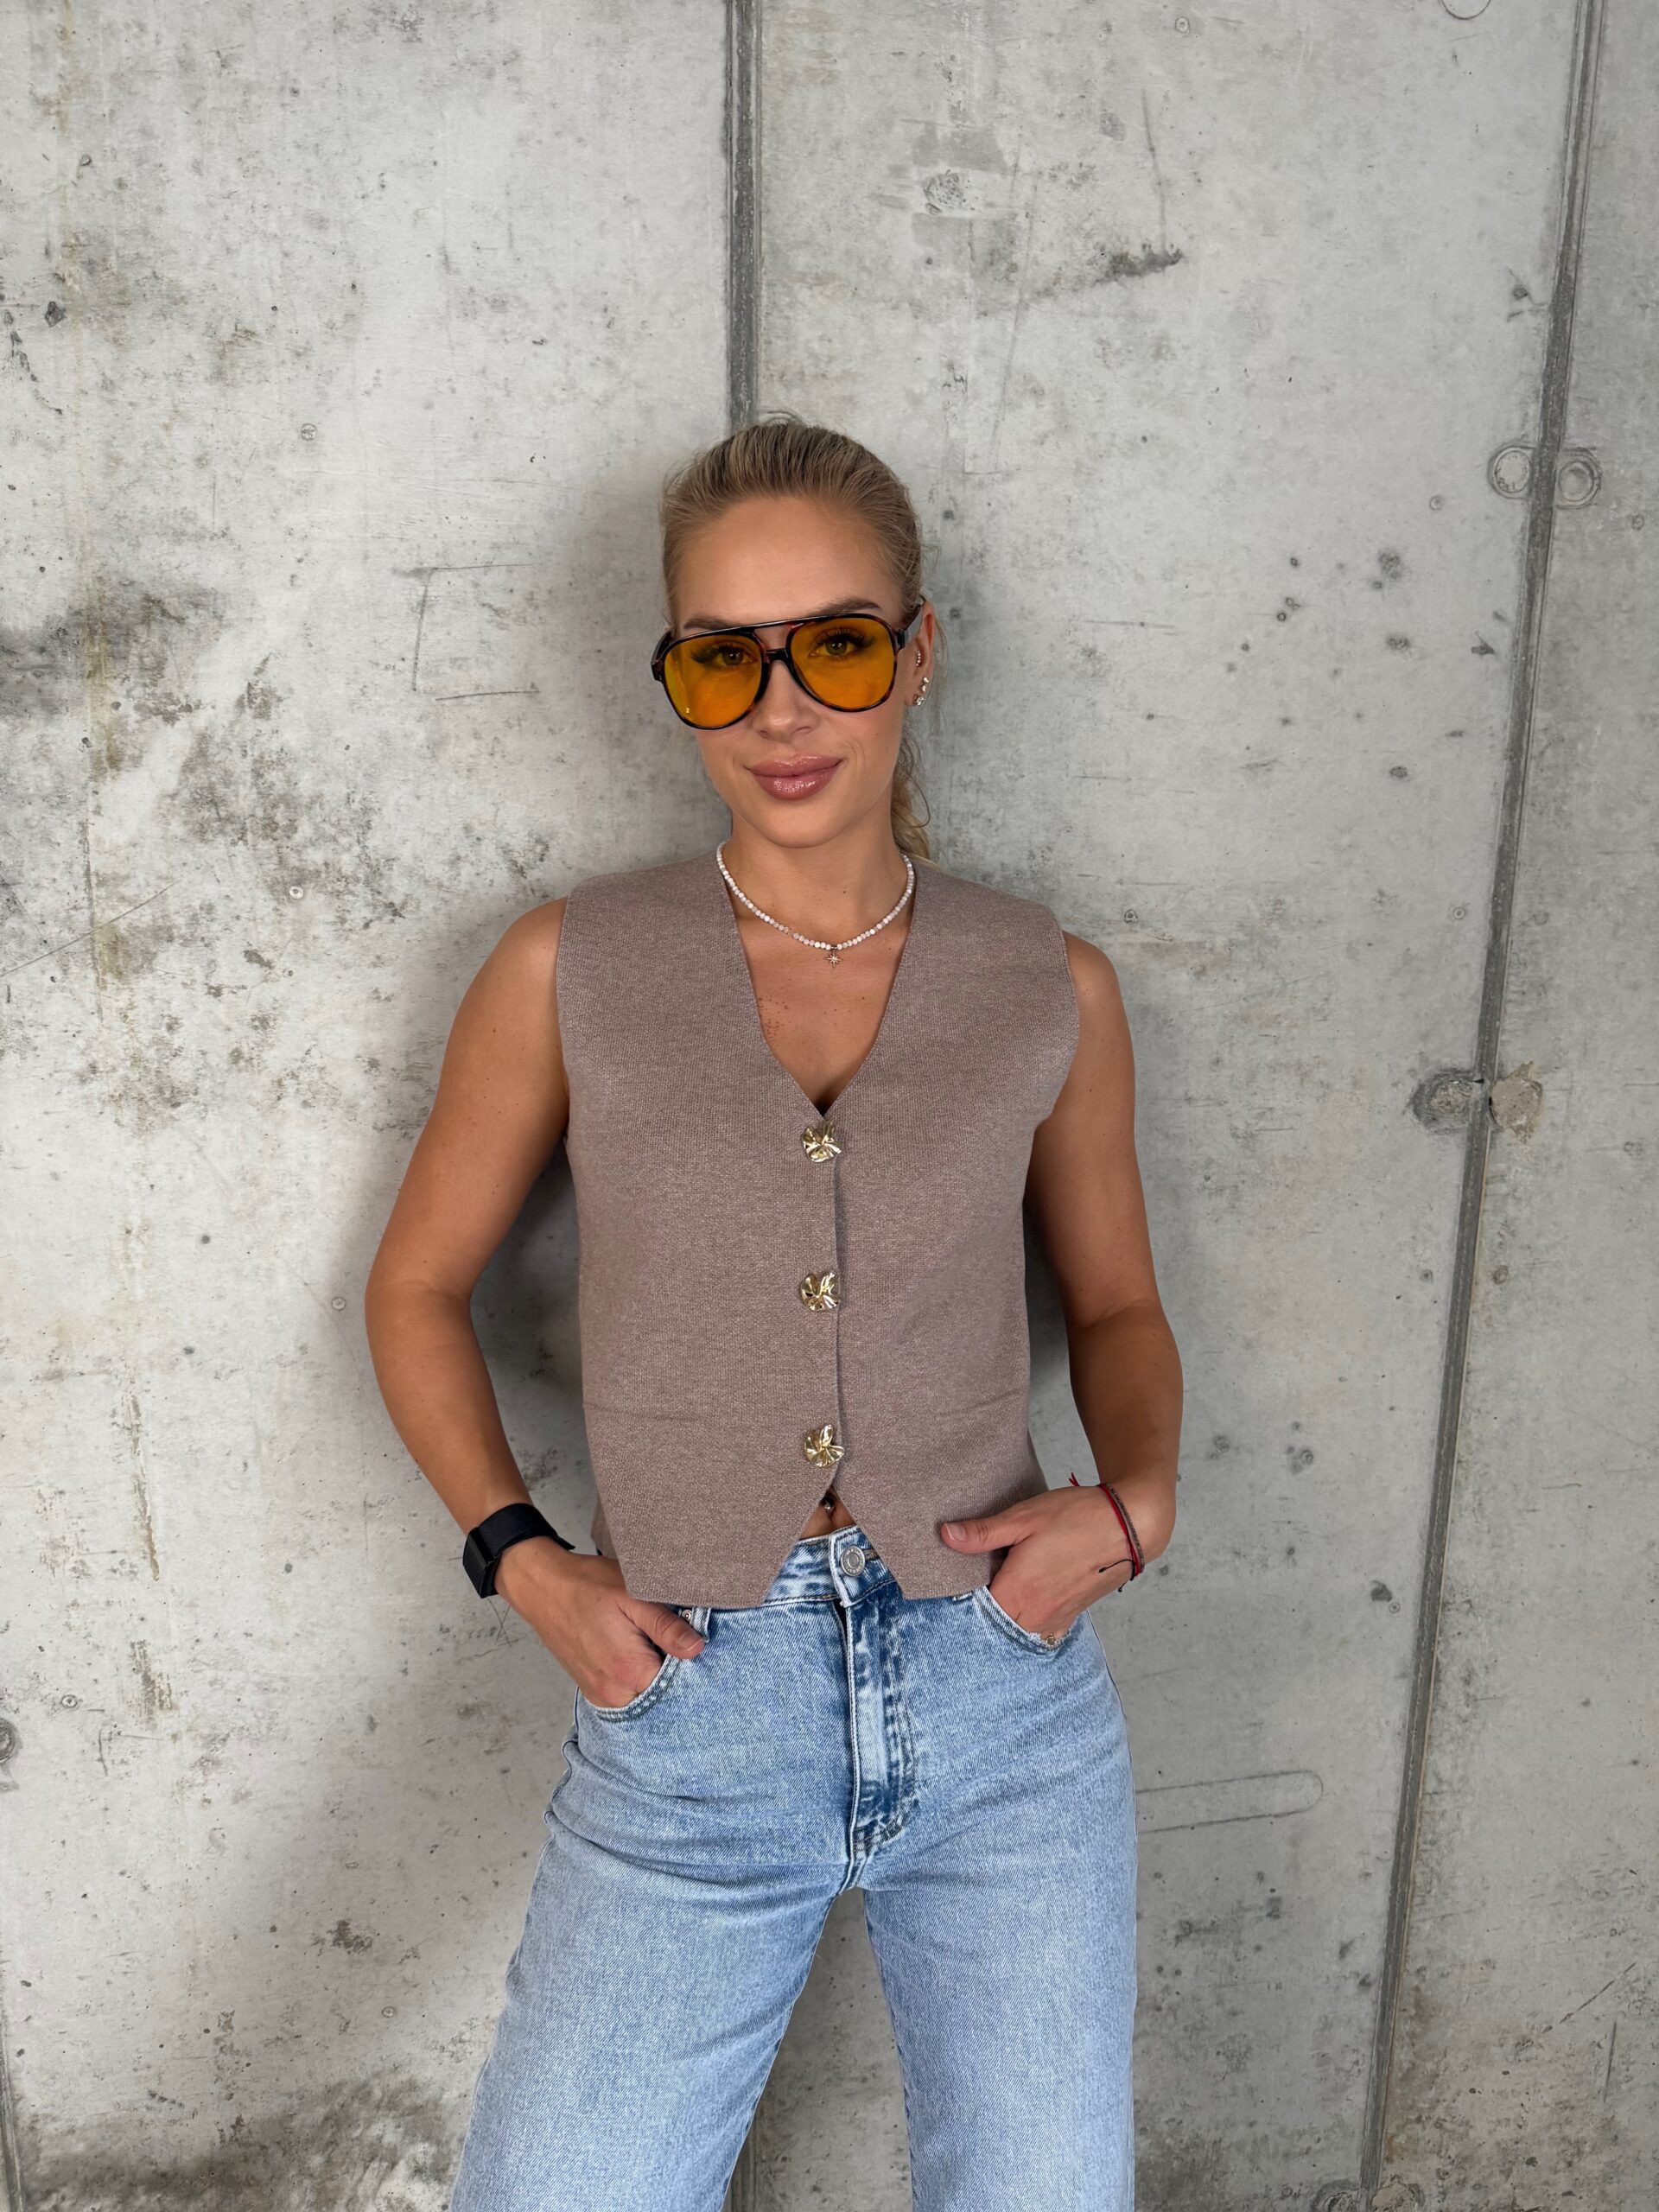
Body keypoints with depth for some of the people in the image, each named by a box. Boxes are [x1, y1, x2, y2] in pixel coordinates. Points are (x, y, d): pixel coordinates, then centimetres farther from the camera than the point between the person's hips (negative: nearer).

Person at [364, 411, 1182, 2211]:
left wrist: (1135, 1500, -5)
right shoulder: (573, 970, -2)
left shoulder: (1048, 988, 1)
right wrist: (519, 1556, -3)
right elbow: (416, 1288, 9)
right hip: (688, 1720, -1)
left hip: (1003, 1707, 1)